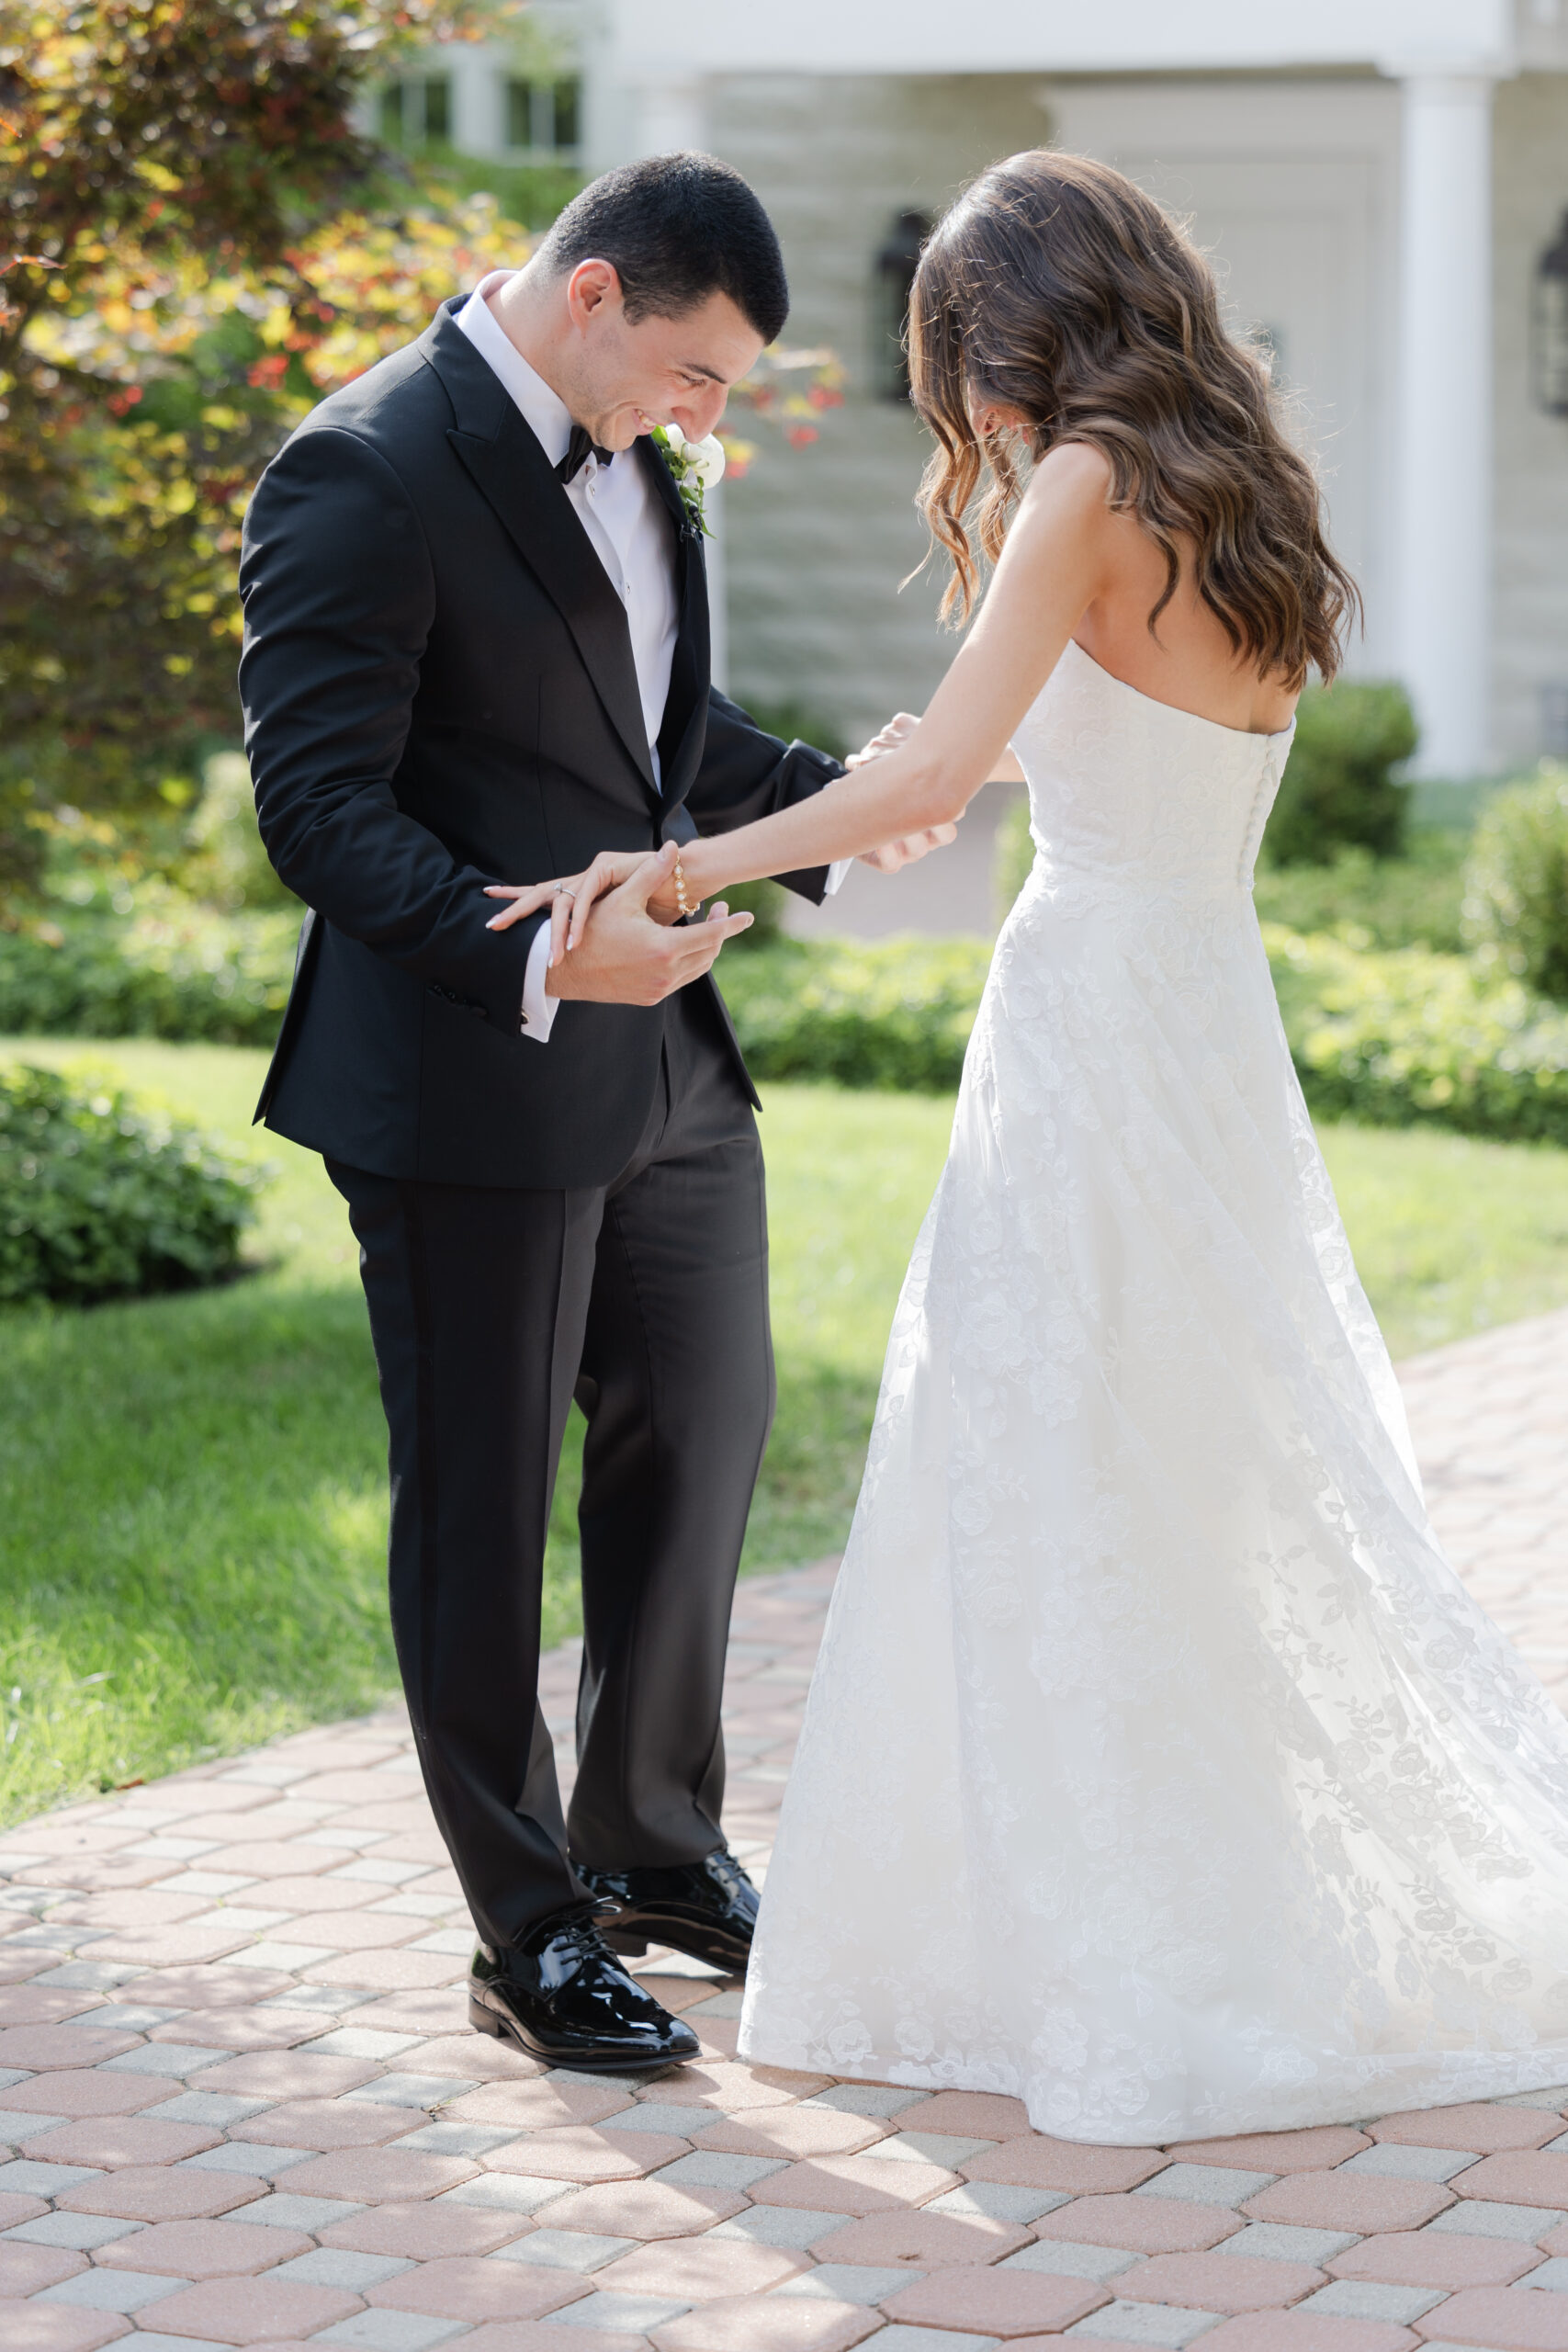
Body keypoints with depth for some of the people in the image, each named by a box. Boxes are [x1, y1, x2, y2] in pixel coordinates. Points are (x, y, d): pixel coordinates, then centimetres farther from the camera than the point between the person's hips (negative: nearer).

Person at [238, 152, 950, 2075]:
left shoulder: (620, 456, 10)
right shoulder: (366, 473, -17)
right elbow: (319, 805, -21)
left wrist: (833, 802, 4)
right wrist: (539, 963, -29)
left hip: (665, 1056, 9)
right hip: (470, 1085, -9)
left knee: (703, 1434, 19)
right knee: (481, 1510, 5)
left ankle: (655, 1848, 37)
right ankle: (530, 1934, 18)